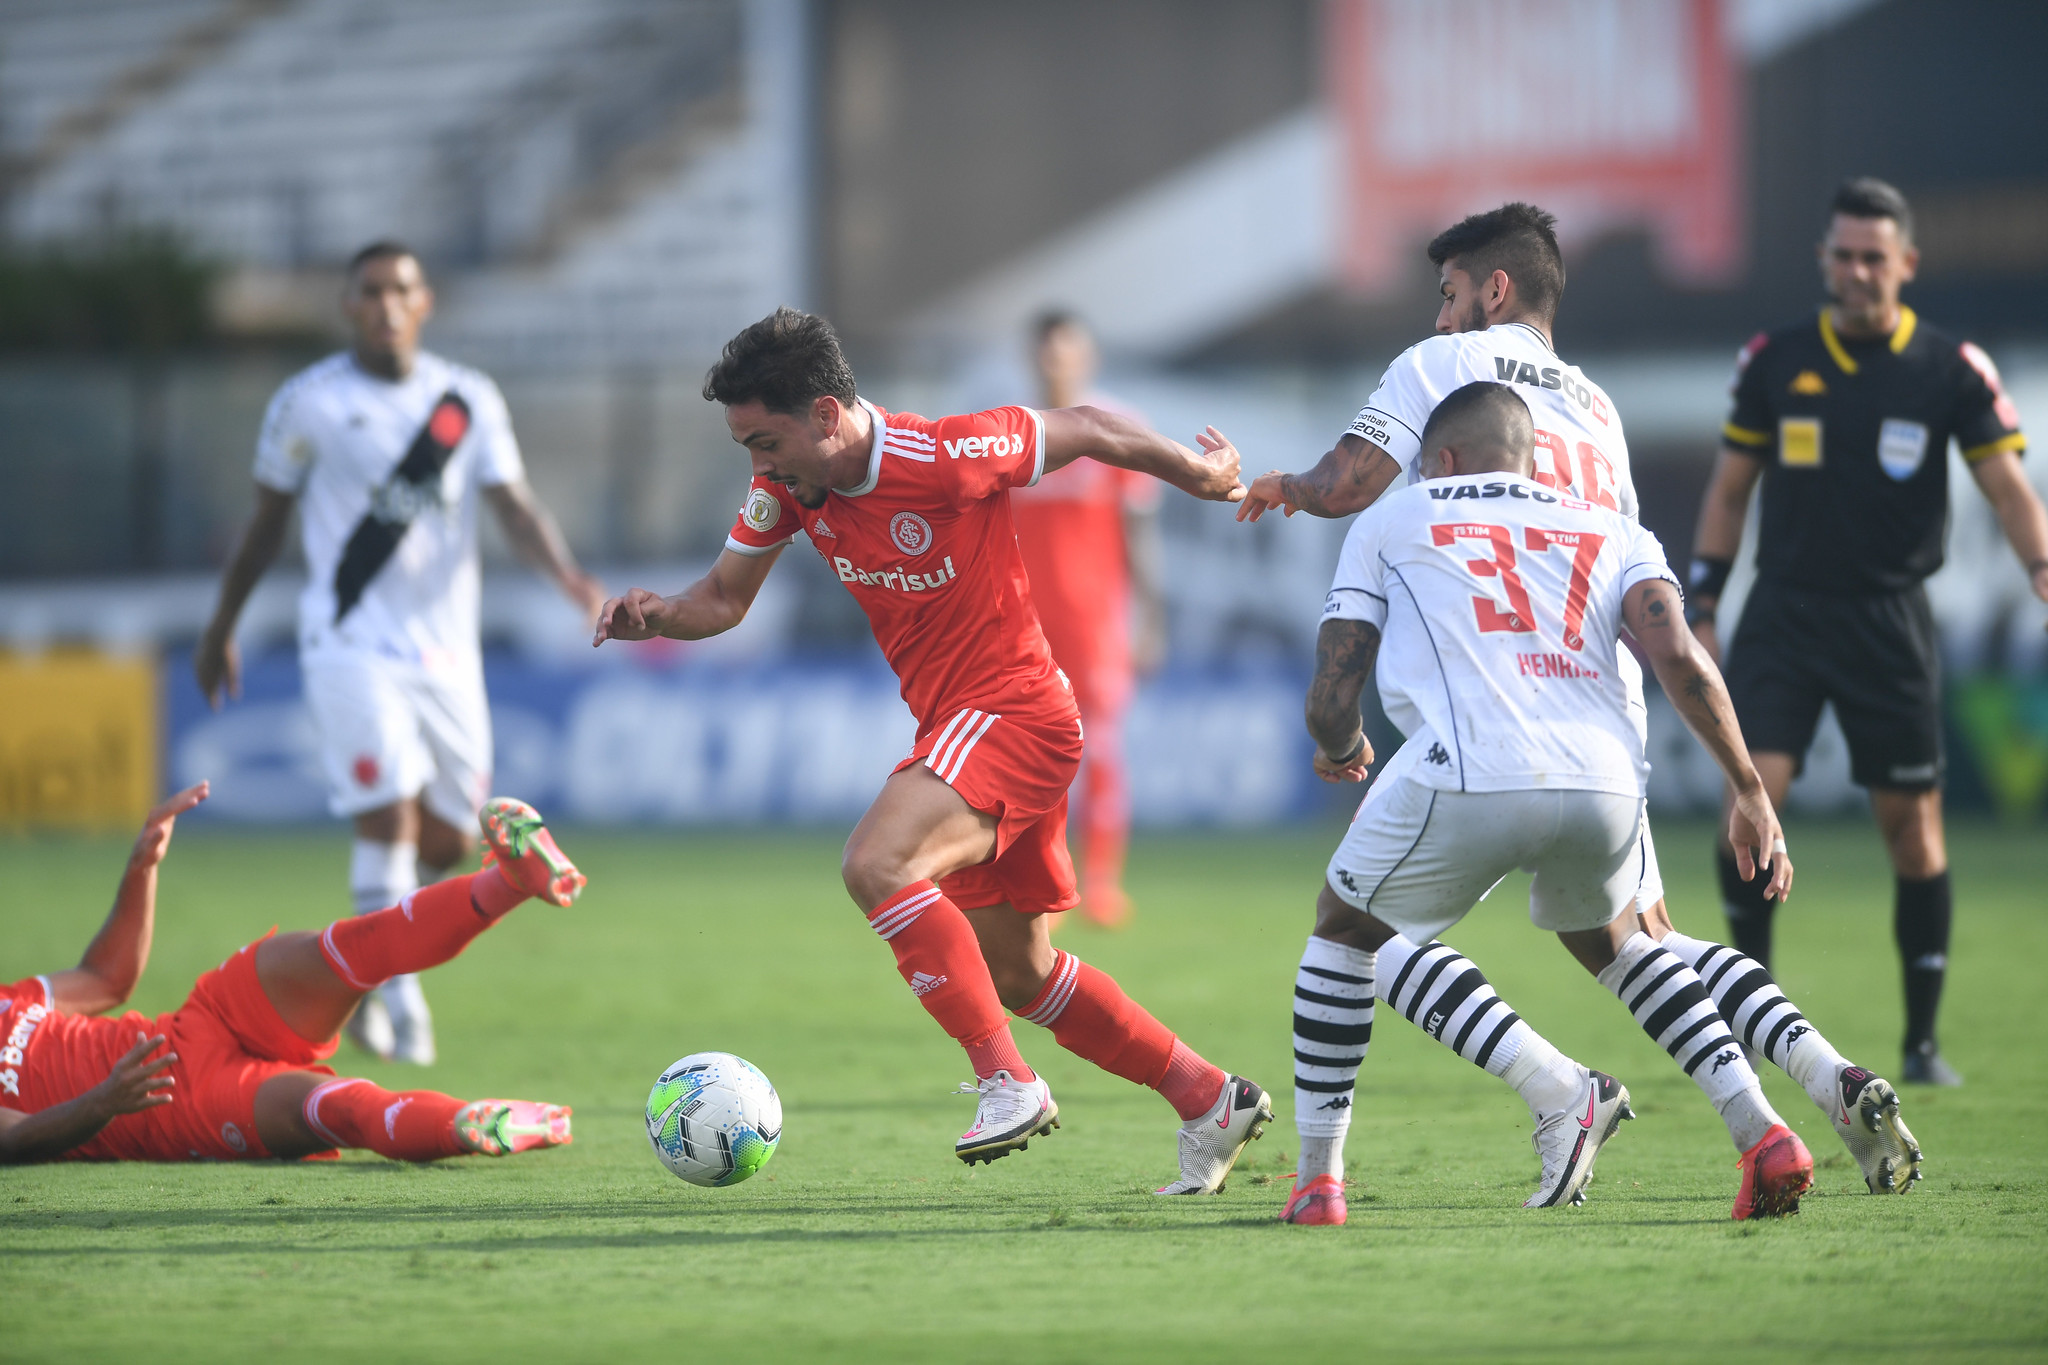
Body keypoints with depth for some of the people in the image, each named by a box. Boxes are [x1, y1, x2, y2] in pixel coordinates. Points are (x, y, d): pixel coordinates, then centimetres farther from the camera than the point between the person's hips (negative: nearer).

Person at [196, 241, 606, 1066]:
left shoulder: (469, 400, 7)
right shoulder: (309, 403, 0)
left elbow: (513, 505, -1)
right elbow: (267, 520, 9)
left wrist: (566, 574, -20)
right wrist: (222, 626, 15)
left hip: (446, 650, 4)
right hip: (351, 647, -4)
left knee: (447, 843, 8)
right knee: (389, 820, -18)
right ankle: (398, 998, -11)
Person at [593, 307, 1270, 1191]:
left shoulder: (944, 458, -23)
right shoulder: (787, 488, -2)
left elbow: (1083, 429, -8)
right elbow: (724, 597, 9)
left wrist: (1202, 474, 6)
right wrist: (658, 616, -13)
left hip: (1011, 711, -9)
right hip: (950, 724, 9)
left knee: (877, 864, -30)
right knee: (1018, 975, 15)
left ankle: (1007, 1082, -26)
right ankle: (1211, 1102, 28)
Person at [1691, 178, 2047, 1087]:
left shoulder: (1952, 371, -1)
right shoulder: (1773, 361, 4)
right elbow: (1730, 489, 11)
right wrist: (1702, 610, 7)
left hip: (1890, 621, -1)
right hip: (1783, 611, 1)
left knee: (1912, 827, 1)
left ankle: (1922, 1040, 12)